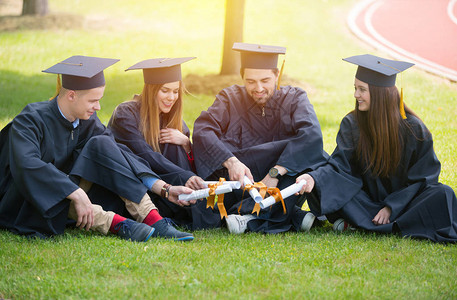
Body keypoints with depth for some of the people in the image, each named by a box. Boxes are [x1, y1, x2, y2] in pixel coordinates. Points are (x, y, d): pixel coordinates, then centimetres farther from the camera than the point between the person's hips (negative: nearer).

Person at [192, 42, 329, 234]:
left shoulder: (294, 98, 1)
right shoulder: (230, 98, 2)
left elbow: (312, 135, -19)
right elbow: (202, 130, -16)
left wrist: (274, 174, -32)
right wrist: (231, 161, -36)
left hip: (283, 186, 2)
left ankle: (252, 216, -30)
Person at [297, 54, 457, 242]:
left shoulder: (413, 128, -11)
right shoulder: (351, 124, -5)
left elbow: (422, 177, -7)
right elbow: (340, 166, -14)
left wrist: (391, 207, -16)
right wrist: (314, 178, -34)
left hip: (401, 201, -1)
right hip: (369, 201, 1)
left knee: (442, 194, -30)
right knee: (320, 186, -23)